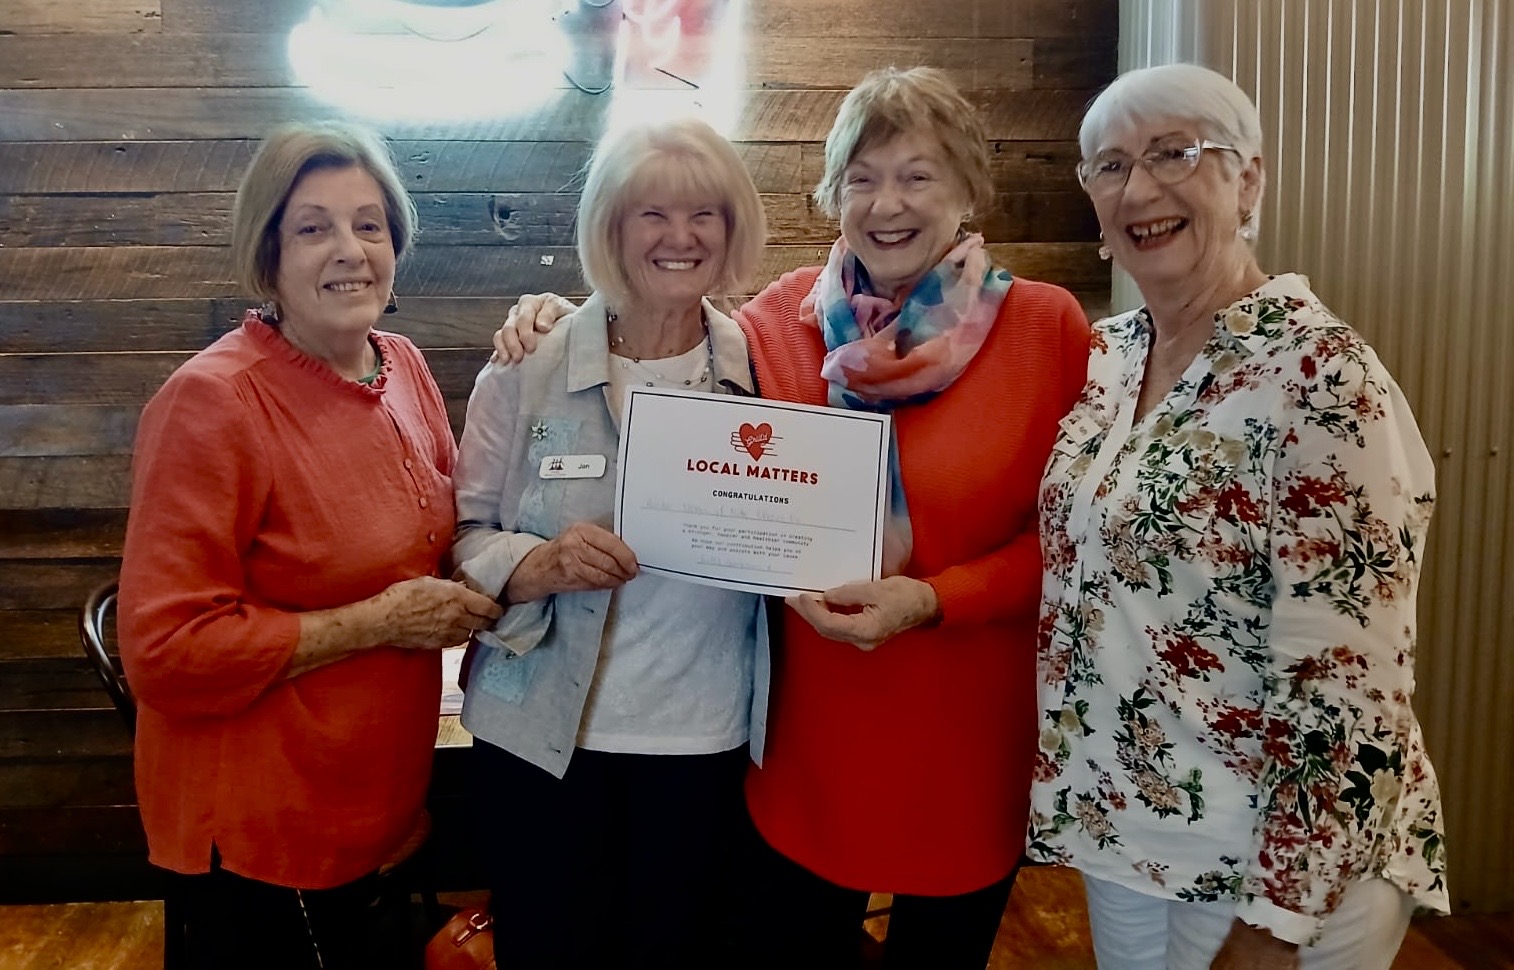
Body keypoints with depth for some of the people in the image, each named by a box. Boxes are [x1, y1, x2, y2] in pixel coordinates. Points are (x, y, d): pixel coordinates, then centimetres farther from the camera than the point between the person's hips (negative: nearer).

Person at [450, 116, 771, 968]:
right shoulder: (528, 370, -7)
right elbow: (462, 539, -6)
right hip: (547, 740, -1)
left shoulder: (763, 370, -1)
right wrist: (541, 565, -25)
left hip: (706, 741, 2)